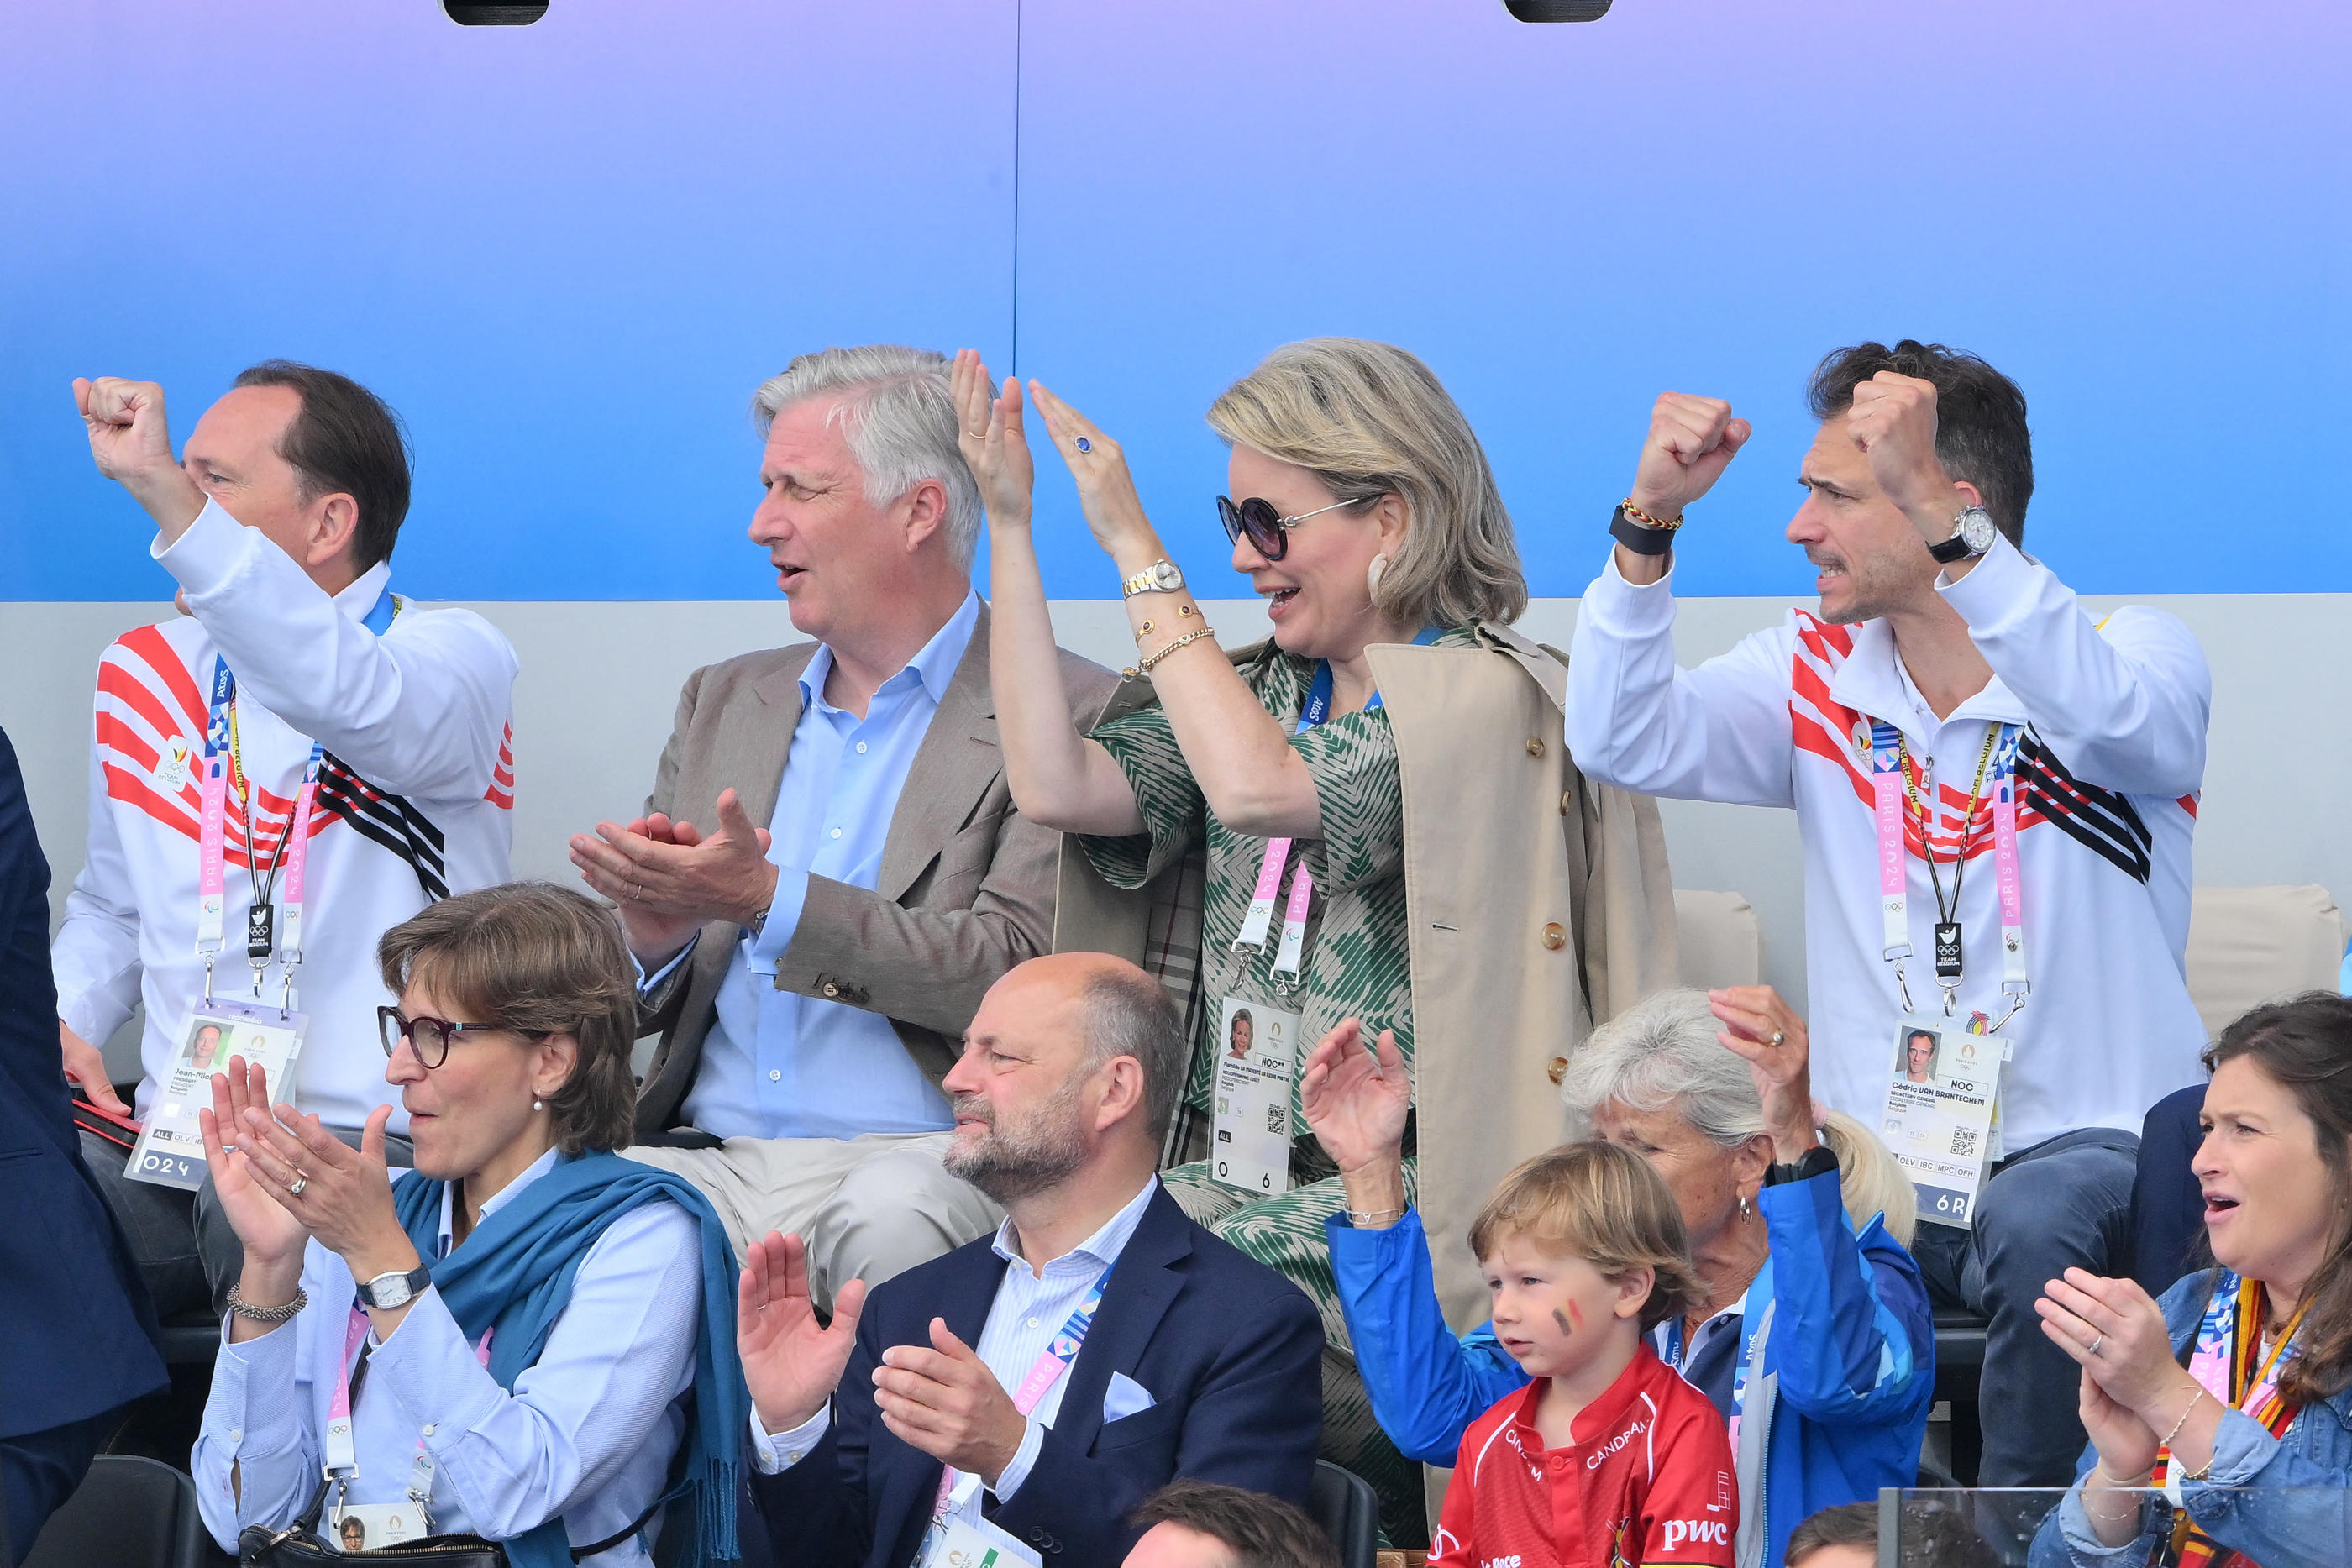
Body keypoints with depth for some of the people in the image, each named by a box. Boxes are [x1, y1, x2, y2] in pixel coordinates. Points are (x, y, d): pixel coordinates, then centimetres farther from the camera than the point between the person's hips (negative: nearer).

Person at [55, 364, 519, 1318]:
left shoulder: (454, 657, -2)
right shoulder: (144, 674, 16)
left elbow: (350, 699, -29)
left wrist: (163, 492, -37)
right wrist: (53, 1025, 6)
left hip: (374, 1140, -5)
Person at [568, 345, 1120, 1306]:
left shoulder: (1071, 714, 1)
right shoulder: (724, 702, 21)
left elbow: (1014, 971, -12)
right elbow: (636, 1002, 20)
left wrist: (769, 900, -19)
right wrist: (654, 936, -5)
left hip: (921, 1158, -4)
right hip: (712, 1155, 4)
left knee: (887, 1223, -38)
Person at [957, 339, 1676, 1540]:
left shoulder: (1488, 697, -5)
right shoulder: (1254, 692, 17)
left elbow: (1258, 788, -20)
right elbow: (1059, 787, 1)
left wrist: (1136, 550, -12)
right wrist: (1009, 525, 3)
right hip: (1225, 1184, 7)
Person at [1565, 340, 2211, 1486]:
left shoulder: (2136, 652, -5)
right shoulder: (1817, 673, 8)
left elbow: (2109, 720, -30)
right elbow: (1621, 743, -6)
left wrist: (1932, 503, -38)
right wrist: (1652, 518, -18)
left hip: (2085, 1145, -3)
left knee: (2037, 1228, -37)